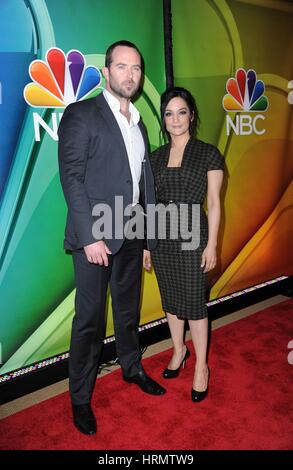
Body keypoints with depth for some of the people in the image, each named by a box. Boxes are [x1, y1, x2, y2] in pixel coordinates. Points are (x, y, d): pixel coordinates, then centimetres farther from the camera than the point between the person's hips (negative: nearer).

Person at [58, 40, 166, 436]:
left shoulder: (137, 122, 15)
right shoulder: (81, 115, -5)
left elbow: (143, 180, 12)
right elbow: (71, 177, -13)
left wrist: (148, 237, 8)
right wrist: (90, 236, -19)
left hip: (132, 234, 6)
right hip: (96, 235, -6)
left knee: (129, 309, 20)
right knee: (90, 319, 4)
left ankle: (132, 368, 41)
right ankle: (80, 397, 23)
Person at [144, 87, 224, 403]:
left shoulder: (208, 154, -2)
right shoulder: (155, 157, 8)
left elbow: (213, 203, -4)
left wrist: (211, 245, -8)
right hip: (161, 237, 4)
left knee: (194, 303, 2)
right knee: (171, 301, 14)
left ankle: (201, 367, 20)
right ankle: (179, 351, 36)